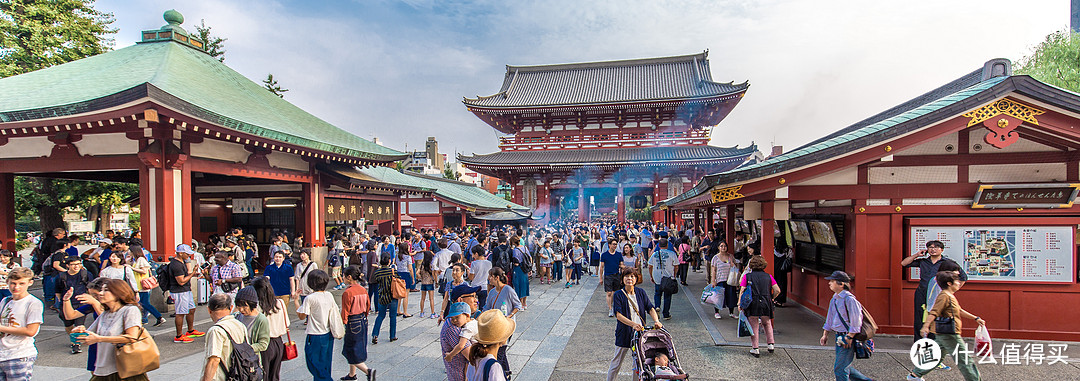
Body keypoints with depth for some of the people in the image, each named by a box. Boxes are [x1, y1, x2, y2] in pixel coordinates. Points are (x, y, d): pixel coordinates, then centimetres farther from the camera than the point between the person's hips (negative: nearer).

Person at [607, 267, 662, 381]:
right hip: (624, 333, -3)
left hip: (640, 331, 3)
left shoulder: (640, 292, 4)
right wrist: (633, 324, -29)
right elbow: (618, 315, -17)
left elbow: (650, 308, 3)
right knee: (617, 362, 7)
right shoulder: (618, 295, -8)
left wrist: (656, 321, -16)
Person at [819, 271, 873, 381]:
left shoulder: (849, 299, -16)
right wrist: (825, 335, 17)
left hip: (848, 338, -9)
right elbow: (829, 319, 19)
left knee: (840, 369, -6)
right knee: (845, 367, 17)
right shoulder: (834, 299, 11)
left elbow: (856, 320, -18)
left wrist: (849, 337, -19)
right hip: (839, 338, 9)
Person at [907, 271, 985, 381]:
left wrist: (976, 318, 34)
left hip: (942, 334, 11)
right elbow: (934, 312, -26)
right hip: (948, 334, -11)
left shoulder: (950, 296, 17)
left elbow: (959, 311, 30)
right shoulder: (944, 296, -16)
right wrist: (925, 326, -37)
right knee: (965, 359, -1)